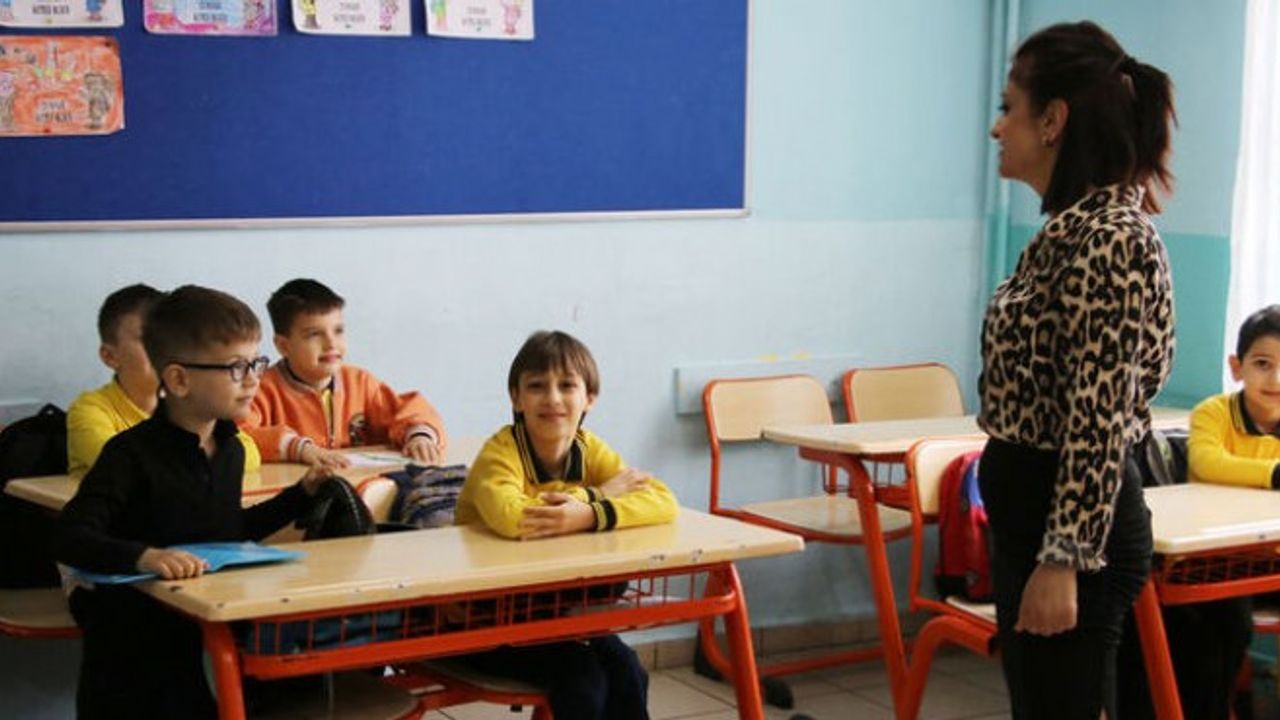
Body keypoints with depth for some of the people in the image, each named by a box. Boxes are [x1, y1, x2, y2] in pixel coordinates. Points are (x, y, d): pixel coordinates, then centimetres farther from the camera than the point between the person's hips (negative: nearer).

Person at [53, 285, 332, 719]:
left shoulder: (230, 450, 4)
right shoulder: (131, 455, -19)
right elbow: (70, 537, -28)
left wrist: (302, 494, 13)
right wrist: (143, 556, -45)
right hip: (130, 657, -6)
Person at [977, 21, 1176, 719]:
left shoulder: (1108, 240, -19)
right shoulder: (1072, 228, 11)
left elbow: (1100, 423, -22)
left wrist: (1062, 561, -22)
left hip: (1070, 525, -10)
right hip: (1032, 513, 10)